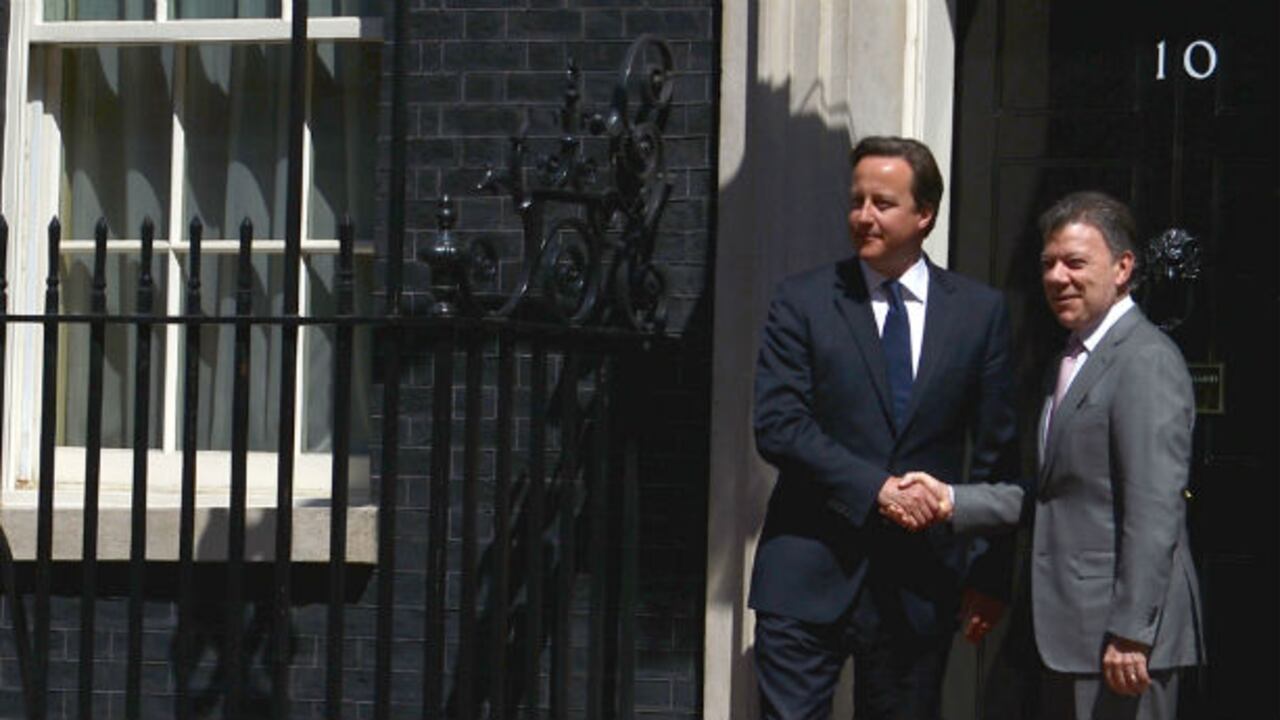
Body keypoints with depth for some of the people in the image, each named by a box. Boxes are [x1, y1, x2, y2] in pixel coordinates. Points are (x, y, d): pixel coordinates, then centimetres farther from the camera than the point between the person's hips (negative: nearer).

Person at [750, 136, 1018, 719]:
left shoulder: (980, 311, 7)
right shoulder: (803, 301, 2)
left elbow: (997, 449, 9)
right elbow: (777, 426, -7)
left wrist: (987, 572, 6)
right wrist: (876, 488, -16)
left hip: (922, 580, 2)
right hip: (810, 575, -1)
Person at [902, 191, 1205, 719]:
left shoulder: (1146, 362, -13)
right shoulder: (1070, 363, 18)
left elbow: (1155, 513, -19)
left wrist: (1130, 634, -22)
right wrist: (953, 501, 6)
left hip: (1121, 637, -10)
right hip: (1068, 635, 10)